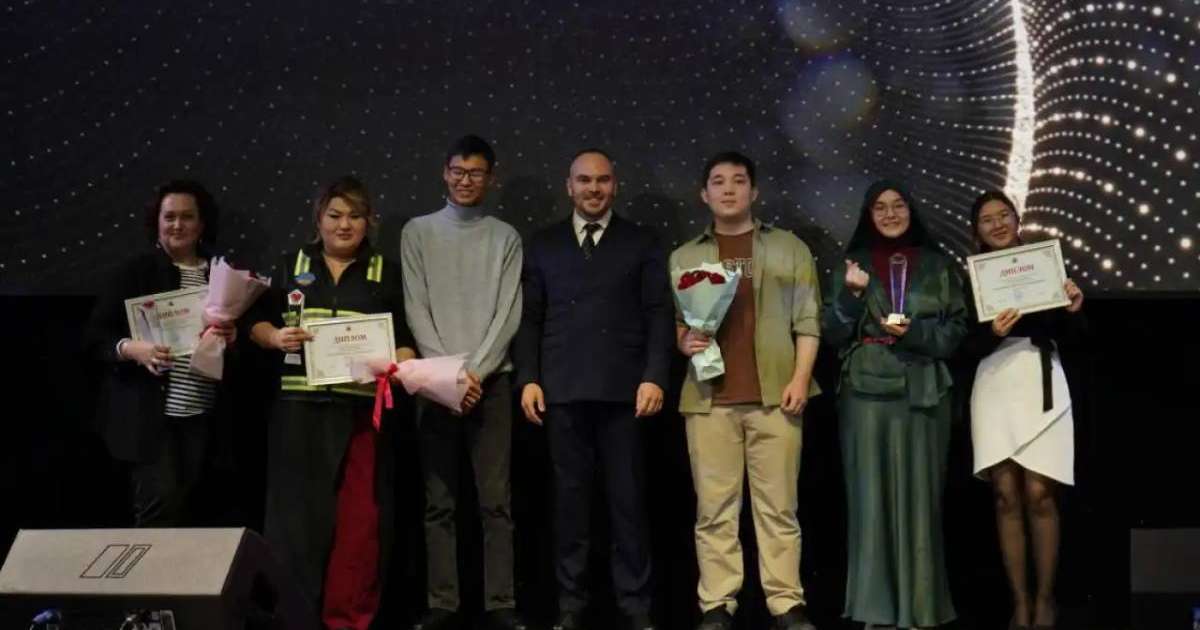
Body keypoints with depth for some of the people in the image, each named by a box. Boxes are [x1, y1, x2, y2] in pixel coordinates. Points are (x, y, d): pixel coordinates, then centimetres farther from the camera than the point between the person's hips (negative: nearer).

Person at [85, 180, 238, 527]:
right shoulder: (136, 270, -1)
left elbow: (242, 330, 14)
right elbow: (96, 336, -4)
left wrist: (234, 337, -9)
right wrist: (132, 349, -22)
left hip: (204, 417, 4)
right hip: (149, 415, -3)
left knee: (190, 511, 8)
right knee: (161, 505, -11)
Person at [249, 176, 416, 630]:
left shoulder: (387, 274, 10)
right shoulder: (291, 266, 11)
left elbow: (405, 338, 8)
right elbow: (257, 323, 12)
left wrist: (400, 368, -13)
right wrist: (275, 337, -9)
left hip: (363, 410, 0)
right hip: (300, 409, 1)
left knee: (360, 516, -2)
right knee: (298, 511, 0)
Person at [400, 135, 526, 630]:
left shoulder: (505, 237, 8)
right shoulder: (418, 232, 8)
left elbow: (508, 313, 1)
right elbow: (416, 310, 2)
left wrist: (476, 371, -10)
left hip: (491, 379, 0)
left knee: (497, 499, -2)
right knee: (439, 501, 2)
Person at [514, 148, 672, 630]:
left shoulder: (641, 243, 9)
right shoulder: (543, 245, 13)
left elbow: (658, 315, 3)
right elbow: (530, 319, 10)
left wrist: (654, 377, -8)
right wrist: (528, 378, -1)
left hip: (624, 389, -1)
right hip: (563, 390, 1)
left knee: (628, 500, 1)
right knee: (569, 499, 4)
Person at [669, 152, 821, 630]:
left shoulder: (789, 248, 12)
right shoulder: (685, 256, 17)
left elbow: (807, 320, 6)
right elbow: (671, 322, 16)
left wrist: (800, 378, -5)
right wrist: (684, 341, -6)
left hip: (774, 393, -1)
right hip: (709, 395, 1)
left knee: (778, 504, -1)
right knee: (714, 506, 0)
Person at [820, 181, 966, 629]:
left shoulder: (937, 266, 10)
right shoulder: (853, 264, 10)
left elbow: (957, 332, 6)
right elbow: (833, 334, 3)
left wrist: (913, 333, -10)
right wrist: (850, 294, -13)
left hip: (923, 392, 0)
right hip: (866, 391, 0)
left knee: (918, 495, -1)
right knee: (870, 493, -3)